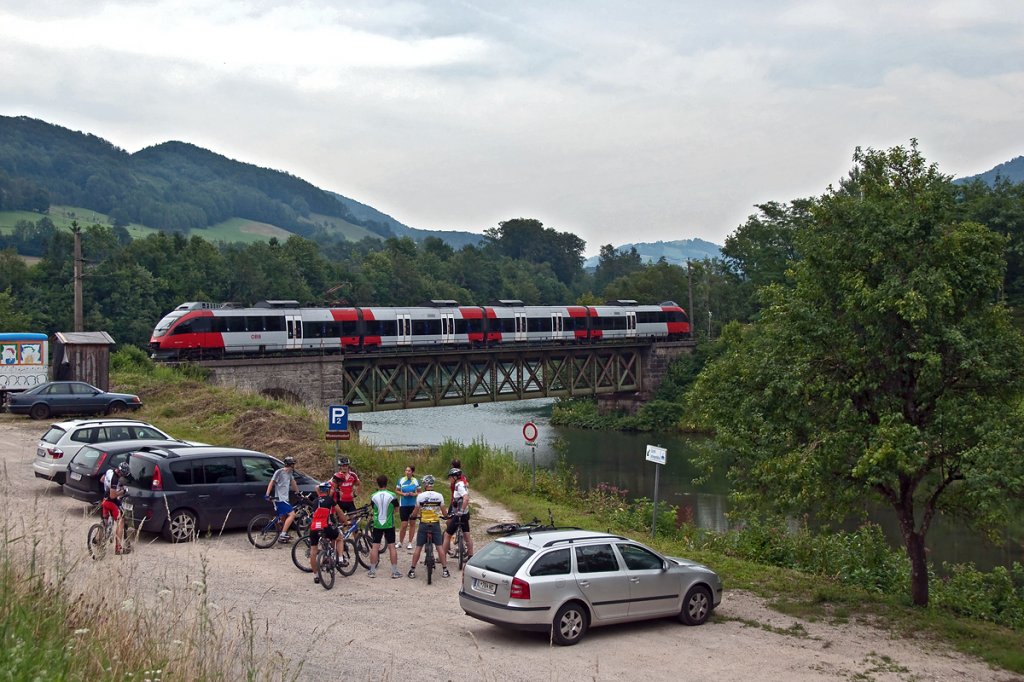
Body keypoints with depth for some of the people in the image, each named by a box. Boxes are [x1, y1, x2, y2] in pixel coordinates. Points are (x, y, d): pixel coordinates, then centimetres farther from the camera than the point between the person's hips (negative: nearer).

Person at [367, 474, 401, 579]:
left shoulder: (373, 496, -5)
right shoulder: (392, 495, -8)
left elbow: (372, 509, 6)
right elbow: (396, 509, 0)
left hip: (377, 524, 1)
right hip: (389, 524, -1)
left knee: (375, 547, 6)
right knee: (391, 547, 4)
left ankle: (372, 571, 9)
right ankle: (395, 571, 5)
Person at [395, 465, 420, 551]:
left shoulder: (416, 481, -1)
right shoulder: (401, 480, -2)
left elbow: (419, 492, 7)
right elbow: (396, 491, 5)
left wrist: (414, 494, -13)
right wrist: (403, 494, -12)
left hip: (413, 505, 1)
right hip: (403, 505, -1)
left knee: (412, 523, 5)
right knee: (404, 525, -5)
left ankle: (410, 543, 16)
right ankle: (400, 542, 13)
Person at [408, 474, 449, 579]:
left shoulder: (420, 496, -8)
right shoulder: (439, 496, -4)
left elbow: (415, 512, -2)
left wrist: (413, 516, 20)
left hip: (423, 524, -1)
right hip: (435, 524, 1)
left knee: (418, 548, 6)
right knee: (439, 547, 7)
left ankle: (412, 570, 10)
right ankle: (445, 570, 9)